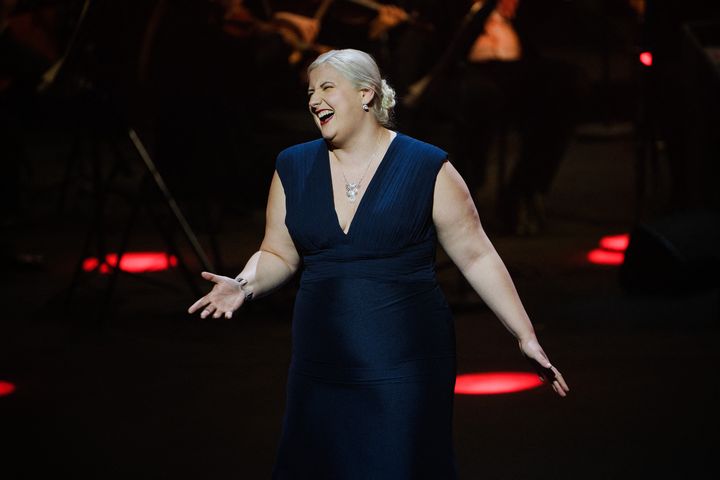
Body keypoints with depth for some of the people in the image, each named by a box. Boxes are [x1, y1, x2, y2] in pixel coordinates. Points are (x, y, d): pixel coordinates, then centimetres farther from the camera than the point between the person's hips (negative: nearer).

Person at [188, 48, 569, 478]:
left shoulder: (427, 168, -4)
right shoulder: (295, 168, 7)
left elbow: (476, 256, -2)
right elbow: (278, 255, 13)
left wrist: (526, 336, -4)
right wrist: (246, 284, -9)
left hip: (405, 367, -3)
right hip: (321, 373, 4)